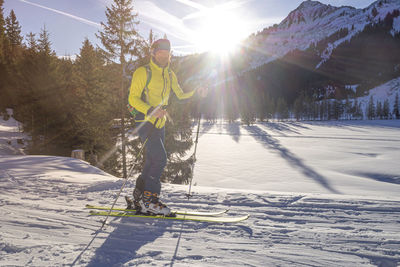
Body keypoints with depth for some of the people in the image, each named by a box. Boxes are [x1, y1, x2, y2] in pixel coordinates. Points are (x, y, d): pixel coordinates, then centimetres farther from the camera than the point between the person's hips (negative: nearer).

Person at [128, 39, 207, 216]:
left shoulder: (170, 75, 16)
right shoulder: (143, 72, -6)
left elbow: (180, 95, 17)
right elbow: (133, 98, -10)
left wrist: (196, 93, -2)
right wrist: (151, 111, -25)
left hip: (160, 124, 7)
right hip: (145, 122, -7)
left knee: (152, 163, 9)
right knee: (160, 159, -18)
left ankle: (139, 198, 21)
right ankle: (149, 199, -9)